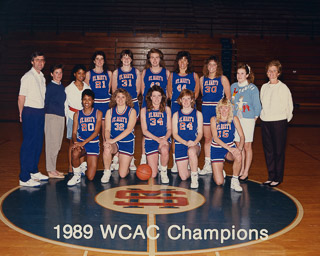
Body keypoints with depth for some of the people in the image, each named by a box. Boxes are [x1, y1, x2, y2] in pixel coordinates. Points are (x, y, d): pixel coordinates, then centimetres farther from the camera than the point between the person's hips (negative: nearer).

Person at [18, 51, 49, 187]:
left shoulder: (42, 77, 14)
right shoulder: (28, 77, -11)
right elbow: (21, 97, -10)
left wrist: (42, 112, 12)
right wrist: (22, 114, -5)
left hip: (40, 112, 8)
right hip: (30, 112, -8)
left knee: (38, 143, 13)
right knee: (28, 144, -7)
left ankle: (34, 171, 27)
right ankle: (24, 178, -3)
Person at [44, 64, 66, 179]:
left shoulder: (62, 87, 16)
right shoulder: (50, 86, -6)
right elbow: (45, 103, -6)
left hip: (61, 117, 8)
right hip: (52, 117, -8)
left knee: (57, 145, 11)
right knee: (52, 144, -6)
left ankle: (53, 169, 20)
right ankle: (51, 171, -1)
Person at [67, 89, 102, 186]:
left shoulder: (98, 113, 2)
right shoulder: (77, 114, 8)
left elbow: (96, 132, -8)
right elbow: (74, 132, 3)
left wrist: (83, 143, -20)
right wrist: (75, 142, -20)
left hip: (93, 143, -1)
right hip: (80, 142, 1)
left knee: (90, 177, -8)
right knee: (75, 154, -38)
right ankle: (77, 175, -9)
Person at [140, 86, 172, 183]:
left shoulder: (166, 109, 8)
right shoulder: (144, 110, 4)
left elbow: (169, 129, 5)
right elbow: (144, 130, -2)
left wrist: (164, 139, -16)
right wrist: (158, 139, -16)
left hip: (164, 139, 0)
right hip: (150, 140, 0)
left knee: (164, 150, -39)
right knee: (153, 175, -7)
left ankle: (164, 172, -9)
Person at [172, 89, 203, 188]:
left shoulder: (197, 114, 8)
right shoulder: (176, 115, 10)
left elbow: (200, 132, 4)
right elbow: (174, 134, 2)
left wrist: (194, 142, -17)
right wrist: (185, 142, -15)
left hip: (194, 144, -1)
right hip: (180, 144, 2)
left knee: (191, 151, -41)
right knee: (183, 177, -7)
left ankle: (194, 177, -20)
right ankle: (193, 170, 29)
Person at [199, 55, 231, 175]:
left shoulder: (223, 79, 2)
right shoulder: (202, 79, 12)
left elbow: (228, 95, 1)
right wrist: (206, 104, 11)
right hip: (206, 109, 4)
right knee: (207, 138, 7)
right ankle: (207, 166, 15)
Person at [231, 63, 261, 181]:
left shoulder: (252, 88, -6)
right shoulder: (233, 86, 8)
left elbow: (257, 106, -3)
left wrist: (254, 119, -5)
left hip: (248, 120, -4)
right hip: (235, 120, 5)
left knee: (247, 146, 1)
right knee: (238, 146, 8)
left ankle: (246, 172, 9)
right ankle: (241, 170, 19)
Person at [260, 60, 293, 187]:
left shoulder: (283, 88, -6)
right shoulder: (264, 87, 9)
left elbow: (289, 107, -1)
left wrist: (284, 121, 2)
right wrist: (263, 116, 12)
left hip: (279, 122, -5)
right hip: (265, 123, 5)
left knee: (279, 151, 0)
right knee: (268, 151, 9)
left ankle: (278, 178, 11)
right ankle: (271, 176, 20)